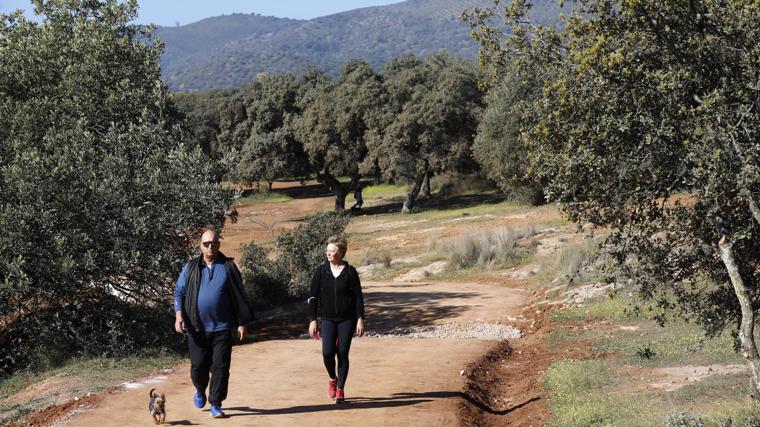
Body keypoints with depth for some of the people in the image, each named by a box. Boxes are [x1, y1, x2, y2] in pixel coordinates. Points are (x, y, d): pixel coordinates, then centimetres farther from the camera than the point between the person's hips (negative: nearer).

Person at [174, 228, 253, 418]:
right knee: (198, 367, 5)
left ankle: (216, 405, 9)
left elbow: (239, 296, 6)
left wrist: (242, 323, 3)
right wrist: (179, 315, -9)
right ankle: (200, 390, 35)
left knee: (220, 367, -2)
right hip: (197, 329, 1)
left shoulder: (228, 267, 3)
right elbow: (179, 292, 7)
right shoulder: (191, 268, 5)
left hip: (222, 328, -1)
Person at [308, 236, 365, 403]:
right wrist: (312, 320, -2)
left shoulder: (350, 272, -3)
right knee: (327, 352, -10)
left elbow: (358, 297, -1)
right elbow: (313, 296, 4)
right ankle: (332, 379, 20)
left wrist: (360, 319, -7)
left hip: (347, 319, -1)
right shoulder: (321, 271, 2)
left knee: (343, 353, -1)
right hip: (328, 319, 1)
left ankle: (340, 389, 12)